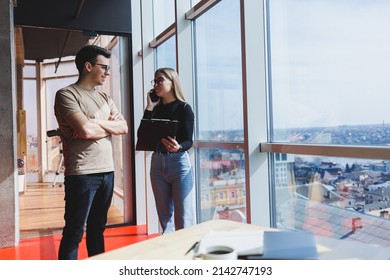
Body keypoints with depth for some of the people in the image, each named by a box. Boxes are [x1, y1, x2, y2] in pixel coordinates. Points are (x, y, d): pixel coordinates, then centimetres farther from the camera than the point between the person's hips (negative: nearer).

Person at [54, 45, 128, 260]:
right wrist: (109, 125, -1)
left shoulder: (105, 98, 16)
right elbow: (85, 130, -18)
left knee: (97, 228, 17)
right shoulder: (66, 94, -6)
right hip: (82, 174, -7)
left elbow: (124, 128, 7)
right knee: (74, 232, 1)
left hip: (107, 171, 7)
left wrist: (96, 123, -8)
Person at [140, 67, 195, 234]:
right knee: (165, 217, 13)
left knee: (183, 219, -3)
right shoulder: (156, 108, 10)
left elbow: (188, 141, -10)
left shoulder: (184, 108, -3)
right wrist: (149, 108, -2)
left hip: (179, 163, -5)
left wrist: (178, 147, -32)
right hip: (157, 163, 5)